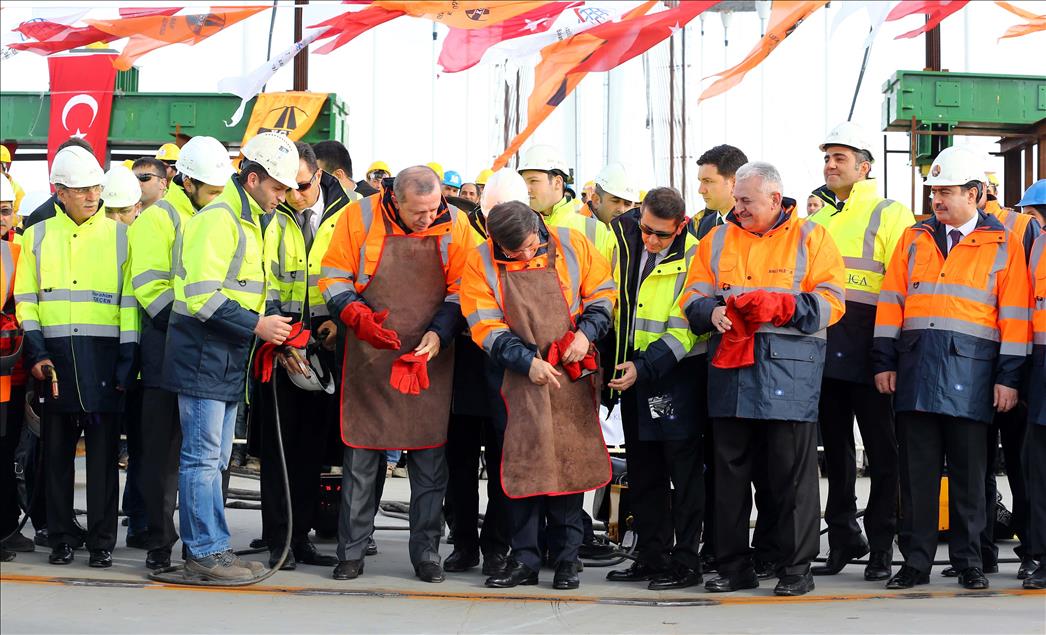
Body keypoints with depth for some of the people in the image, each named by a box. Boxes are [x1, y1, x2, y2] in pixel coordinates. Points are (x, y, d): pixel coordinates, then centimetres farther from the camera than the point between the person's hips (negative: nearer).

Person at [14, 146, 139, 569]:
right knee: (57, 450, 5)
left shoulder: (118, 234, 7)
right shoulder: (38, 236, 11)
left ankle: (102, 541, 6)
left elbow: (130, 299, 4)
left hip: (103, 355, -1)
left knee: (103, 450, 0)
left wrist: (127, 357, -3)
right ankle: (61, 538, 14)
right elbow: (26, 299, 10)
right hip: (55, 358, 1)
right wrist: (35, 351, -2)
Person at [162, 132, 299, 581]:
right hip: (203, 357, -10)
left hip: (228, 359, 10)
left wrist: (266, 326, 9)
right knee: (203, 457, -5)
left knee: (214, 459, 12)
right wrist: (255, 325, -20)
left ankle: (203, 545, 18)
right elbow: (202, 294, -22)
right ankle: (207, 551, -2)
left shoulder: (249, 222, 18)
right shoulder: (218, 219, -14)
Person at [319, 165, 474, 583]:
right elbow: (333, 277, 0)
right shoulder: (360, 218, -6)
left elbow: (460, 289, 5)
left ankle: (426, 552, 12)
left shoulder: (455, 225, -2)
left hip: (430, 357, 1)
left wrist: (439, 332, -9)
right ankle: (351, 552, 11)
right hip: (370, 357, -1)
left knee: (430, 459, 2)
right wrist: (359, 317, -15)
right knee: (360, 457, 2)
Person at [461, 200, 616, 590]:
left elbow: (602, 291, 7)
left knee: (571, 462, 2)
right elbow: (485, 327, -7)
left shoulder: (571, 245, -2)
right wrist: (527, 361, -16)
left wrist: (586, 331, -8)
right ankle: (524, 560, 9)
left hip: (571, 375, 0)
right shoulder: (480, 264, -6)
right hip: (518, 379, 0)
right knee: (522, 465, 1)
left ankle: (566, 558, 10)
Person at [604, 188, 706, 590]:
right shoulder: (625, 240, 3)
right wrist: (621, 362, 12)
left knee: (684, 470, -2)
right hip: (630, 370, 7)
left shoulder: (692, 258, -14)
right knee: (642, 471, 12)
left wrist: (644, 367, -22)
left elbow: (683, 330, -16)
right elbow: (613, 298, 17)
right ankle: (651, 555, 21)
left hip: (676, 375, -7)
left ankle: (686, 561, 4)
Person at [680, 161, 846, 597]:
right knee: (730, 470, 7)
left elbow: (830, 301, -2)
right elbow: (693, 296, 13)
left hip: (789, 370, -4)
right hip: (730, 368, 4)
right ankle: (733, 566, 16)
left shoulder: (809, 238, 5)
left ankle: (796, 568, 7)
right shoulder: (717, 240, 16)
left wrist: (780, 305, -17)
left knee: (792, 473, -1)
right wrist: (712, 312, -10)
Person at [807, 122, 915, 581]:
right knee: (836, 449, 11)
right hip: (823, 351, 6)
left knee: (882, 451, -1)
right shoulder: (817, 219, 18)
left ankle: (881, 547, 5)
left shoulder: (891, 215, -1)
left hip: (868, 355, -6)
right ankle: (843, 540, 20)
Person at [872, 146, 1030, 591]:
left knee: (968, 470, 2)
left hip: (970, 368, -2)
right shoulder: (914, 240, 13)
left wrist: (1008, 376, -3)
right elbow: (891, 301, 11)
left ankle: (969, 562, 12)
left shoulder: (1002, 245, 5)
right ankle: (915, 562, 8)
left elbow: (1014, 315, 2)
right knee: (917, 468, 3)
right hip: (916, 365, 3)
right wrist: (884, 361, 4)